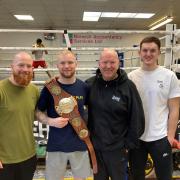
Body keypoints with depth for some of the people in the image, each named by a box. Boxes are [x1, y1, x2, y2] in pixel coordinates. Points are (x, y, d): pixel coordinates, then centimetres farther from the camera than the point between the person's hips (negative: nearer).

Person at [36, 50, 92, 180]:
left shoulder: (83, 87, -3)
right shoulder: (50, 87, -8)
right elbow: (38, 112, 0)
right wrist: (50, 121, -18)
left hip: (79, 143, 2)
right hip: (56, 144, -1)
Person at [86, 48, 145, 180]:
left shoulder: (128, 86, -12)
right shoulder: (89, 84, -4)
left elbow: (137, 119, -8)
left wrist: (129, 143, -6)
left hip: (117, 148, -2)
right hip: (95, 145, 3)